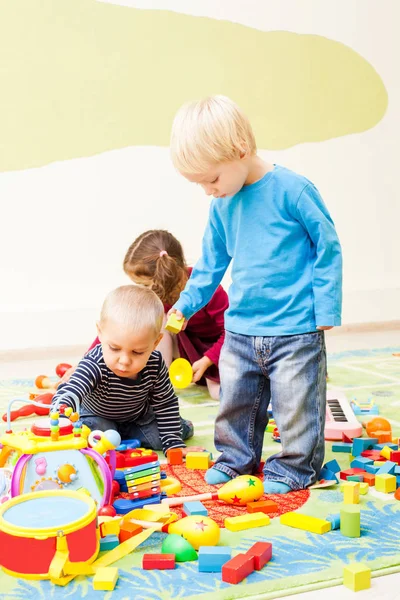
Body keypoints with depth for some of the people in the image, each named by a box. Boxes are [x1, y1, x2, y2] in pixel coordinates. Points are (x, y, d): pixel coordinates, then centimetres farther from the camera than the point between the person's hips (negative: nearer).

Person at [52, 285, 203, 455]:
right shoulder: (94, 365, -39)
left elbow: (166, 404, -15)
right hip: (97, 417, -3)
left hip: (138, 417, 3)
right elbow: (69, 392, -55)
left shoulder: (155, 364, -28)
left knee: (183, 430, -8)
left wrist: (174, 444, -18)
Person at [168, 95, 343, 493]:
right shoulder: (222, 205, 3)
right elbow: (212, 262, 16)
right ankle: (236, 458, 36)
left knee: (295, 405, 4)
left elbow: (328, 248, -10)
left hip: (295, 330, -6)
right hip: (240, 330, 6)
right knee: (235, 401, 16)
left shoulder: (292, 190, -15)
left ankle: (296, 465, 25)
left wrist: (325, 310, -10)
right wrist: (185, 305, 10)